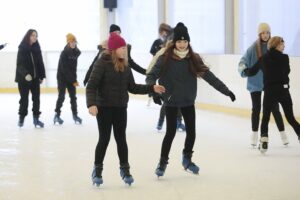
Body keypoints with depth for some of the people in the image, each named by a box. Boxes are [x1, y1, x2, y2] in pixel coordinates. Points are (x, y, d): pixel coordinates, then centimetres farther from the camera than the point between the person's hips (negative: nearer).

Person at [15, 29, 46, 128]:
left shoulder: (37, 49, 4)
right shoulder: (22, 49, -9)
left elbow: (40, 63, 8)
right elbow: (19, 64, -15)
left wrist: (42, 76, 5)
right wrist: (25, 74, -29)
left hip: (35, 78, 4)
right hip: (23, 78, -4)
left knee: (36, 98, 2)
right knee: (24, 99, 4)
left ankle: (36, 118, 8)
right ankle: (21, 117, 18)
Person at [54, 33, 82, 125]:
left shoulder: (76, 53, 1)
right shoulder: (64, 53, -16)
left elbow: (73, 67, 8)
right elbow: (65, 69, -19)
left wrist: (74, 79, -2)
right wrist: (73, 81, -20)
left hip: (71, 78, 5)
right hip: (62, 77, -5)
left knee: (73, 97, 5)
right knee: (61, 96, -4)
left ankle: (75, 115, 13)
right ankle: (57, 115, 4)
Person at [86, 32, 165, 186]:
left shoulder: (125, 66, 5)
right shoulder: (102, 63, -14)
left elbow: (132, 87, 11)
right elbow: (91, 86, -18)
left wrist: (152, 88, 3)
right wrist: (91, 104, -32)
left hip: (121, 108, 5)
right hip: (104, 108, -5)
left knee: (121, 139, 10)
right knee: (104, 139, 1)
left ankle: (125, 169, 22)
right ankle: (97, 170, 16)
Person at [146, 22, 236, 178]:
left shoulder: (194, 59, -2)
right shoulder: (166, 58, -11)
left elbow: (209, 76, -1)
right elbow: (152, 75, -14)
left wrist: (226, 91, -4)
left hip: (188, 101, 3)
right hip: (171, 102, -3)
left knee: (191, 132, 6)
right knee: (171, 132, -5)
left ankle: (187, 159, 29)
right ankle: (163, 162, 13)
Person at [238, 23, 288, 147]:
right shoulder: (253, 48, -10)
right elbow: (244, 60, -10)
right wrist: (243, 69, -30)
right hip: (255, 83, -1)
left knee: (275, 108, 5)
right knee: (256, 109, 8)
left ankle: (282, 134, 17)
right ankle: (254, 135, 21)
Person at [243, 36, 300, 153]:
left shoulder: (263, 59, 2)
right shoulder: (284, 58, -2)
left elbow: (251, 72, 11)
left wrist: (244, 71, 33)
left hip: (270, 92, 0)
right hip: (284, 90, 0)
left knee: (266, 117, 10)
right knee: (290, 117, 9)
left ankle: (264, 141, -3)